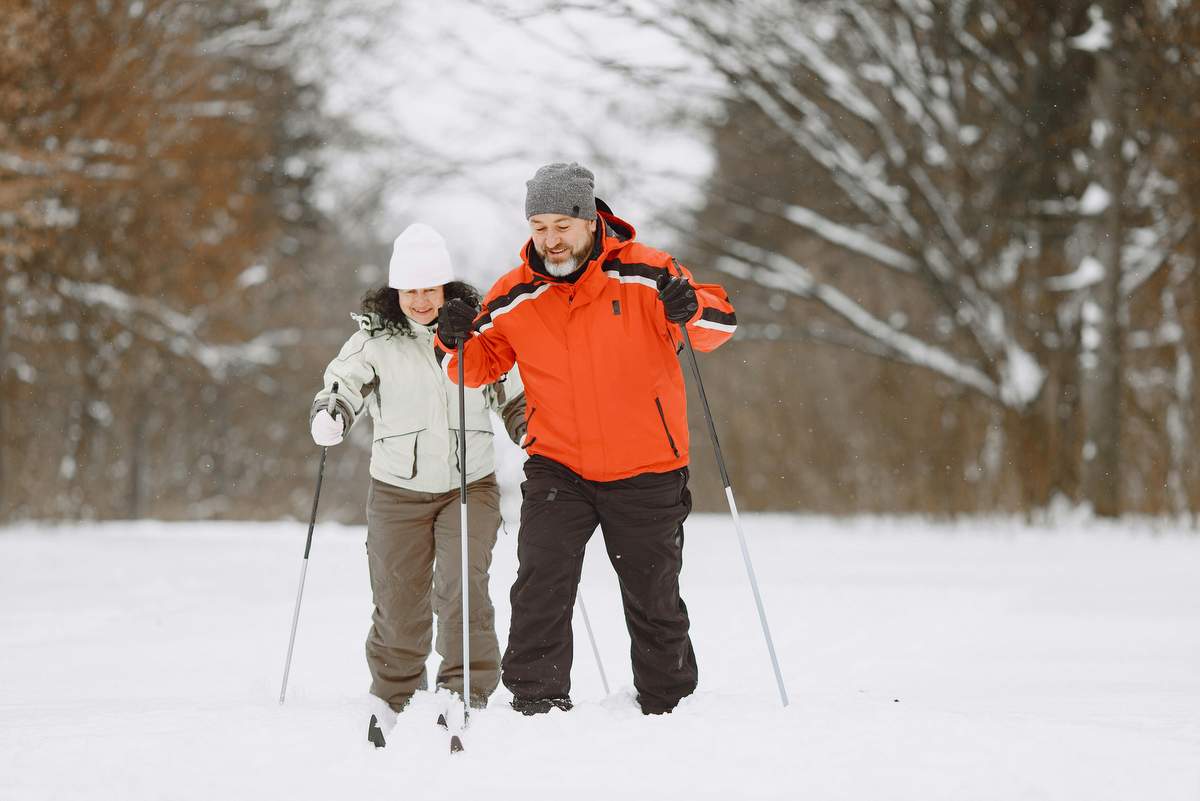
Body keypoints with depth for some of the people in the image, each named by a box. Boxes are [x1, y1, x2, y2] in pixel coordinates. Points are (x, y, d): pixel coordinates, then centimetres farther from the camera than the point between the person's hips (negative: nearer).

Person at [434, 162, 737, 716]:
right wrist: (457, 343, -14)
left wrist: (692, 308, -32)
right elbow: (482, 364, 8)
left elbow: (720, 323, -9)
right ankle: (536, 700, -10)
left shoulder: (643, 274, -10)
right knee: (540, 585, -16)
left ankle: (668, 704, 28)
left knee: (653, 600, 11)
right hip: (557, 468, 1)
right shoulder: (516, 296, -1)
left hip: (646, 472, -1)